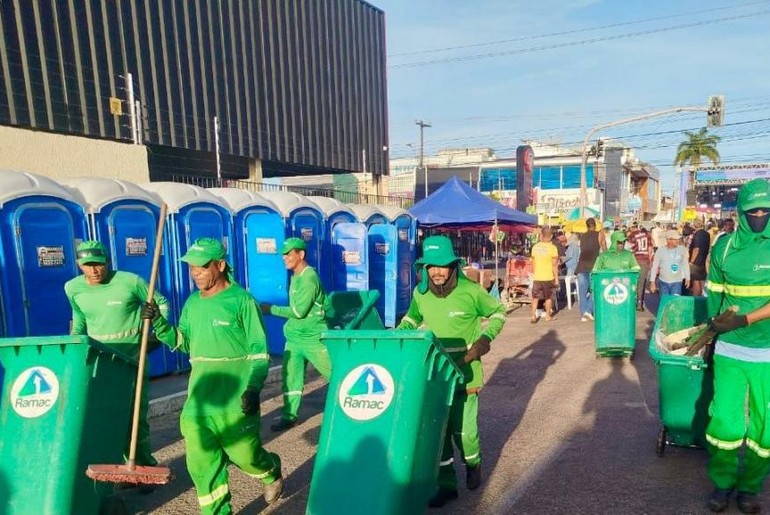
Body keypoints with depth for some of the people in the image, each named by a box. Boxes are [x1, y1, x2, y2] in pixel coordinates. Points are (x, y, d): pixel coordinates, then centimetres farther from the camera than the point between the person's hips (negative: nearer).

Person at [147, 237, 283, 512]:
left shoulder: (242, 300, -10)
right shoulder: (192, 303, 9)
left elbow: (259, 348, -11)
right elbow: (184, 342, 15)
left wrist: (254, 387, -20)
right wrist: (159, 323, 0)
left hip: (236, 398, -5)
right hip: (199, 397, 6)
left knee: (244, 454, 6)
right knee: (201, 462, 6)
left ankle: (273, 474, 39)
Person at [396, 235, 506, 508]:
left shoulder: (470, 291, -15)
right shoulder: (420, 293, -3)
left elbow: (498, 312, 0)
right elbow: (412, 318, 17)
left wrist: (485, 338, -14)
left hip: (464, 373, -3)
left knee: (463, 429, -1)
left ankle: (473, 464, 34)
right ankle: (446, 485, 24)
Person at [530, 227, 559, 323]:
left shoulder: (535, 247, -2)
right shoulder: (552, 248, -12)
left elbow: (533, 263, 5)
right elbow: (554, 265, -11)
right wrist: (556, 278, -4)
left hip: (537, 277, 2)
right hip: (548, 277, -2)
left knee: (535, 297, 12)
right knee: (548, 297, 13)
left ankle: (533, 316, 5)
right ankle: (548, 316, 22)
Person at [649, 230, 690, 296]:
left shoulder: (682, 250, -5)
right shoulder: (660, 251, -7)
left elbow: (685, 265, 7)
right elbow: (654, 267, -2)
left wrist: (687, 278, 9)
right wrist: (652, 281, -3)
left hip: (677, 282, 0)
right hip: (663, 282, 1)